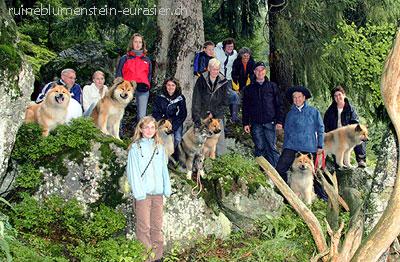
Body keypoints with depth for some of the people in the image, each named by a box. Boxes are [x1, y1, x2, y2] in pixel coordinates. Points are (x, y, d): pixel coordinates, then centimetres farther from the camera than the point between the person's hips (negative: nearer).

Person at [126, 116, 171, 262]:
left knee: (157, 226, 9)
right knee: (144, 227, -4)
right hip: (143, 193, -4)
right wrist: (139, 192, -14)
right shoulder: (135, 147, 0)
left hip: (158, 192, 5)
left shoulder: (159, 148, 13)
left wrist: (167, 188, 3)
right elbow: (133, 171, -5)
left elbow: (164, 169, 12)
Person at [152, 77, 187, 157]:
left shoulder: (181, 98, 3)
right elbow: (156, 113, 1)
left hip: (176, 123, 1)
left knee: (178, 139, -24)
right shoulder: (159, 98, 2)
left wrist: (174, 126, -11)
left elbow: (183, 114, 1)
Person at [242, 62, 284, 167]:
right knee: (260, 148, 4)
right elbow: (245, 107, 11)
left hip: (270, 123, -1)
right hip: (256, 124, 1)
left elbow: (279, 105, 6)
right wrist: (245, 123, 4)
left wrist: (279, 121, -2)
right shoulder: (249, 89, 10)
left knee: (271, 148, -4)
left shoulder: (272, 86, 8)